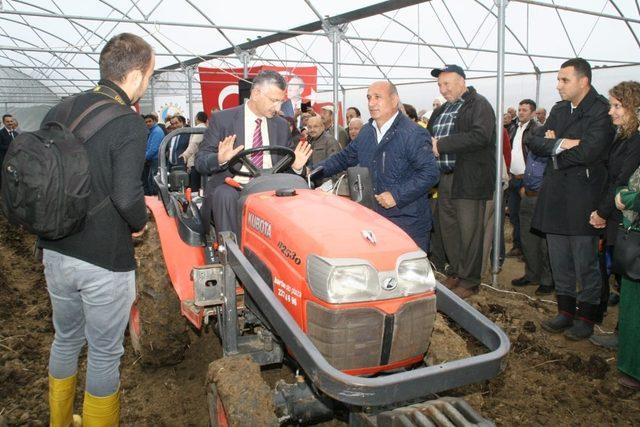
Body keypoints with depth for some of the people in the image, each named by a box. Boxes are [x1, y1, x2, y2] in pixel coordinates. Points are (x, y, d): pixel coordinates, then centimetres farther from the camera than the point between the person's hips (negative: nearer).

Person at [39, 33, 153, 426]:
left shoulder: (60, 112, 3)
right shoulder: (130, 124, -18)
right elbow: (127, 196, -27)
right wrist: (139, 223, -7)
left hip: (56, 251, 7)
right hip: (104, 260, -7)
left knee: (66, 339, 25)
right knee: (105, 354, 12)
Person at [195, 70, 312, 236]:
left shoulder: (281, 125, 14)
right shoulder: (222, 119, 2)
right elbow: (200, 161, 0)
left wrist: (295, 166, -5)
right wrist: (220, 159, -24)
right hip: (230, 187, -2)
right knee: (226, 195, -35)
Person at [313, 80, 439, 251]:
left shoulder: (414, 134, -12)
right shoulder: (366, 132, 12)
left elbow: (429, 173, -18)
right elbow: (344, 158, 21)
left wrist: (397, 195, -22)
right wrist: (314, 171, 10)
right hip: (372, 220, 6)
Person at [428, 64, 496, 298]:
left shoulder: (479, 105, -6)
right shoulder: (441, 111, 20)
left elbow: (480, 136, -21)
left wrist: (441, 145, -22)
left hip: (469, 180, -8)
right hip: (445, 179, 8)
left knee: (469, 232, -1)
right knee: (448, 229, 14)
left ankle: (470, 281, 12)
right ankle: (455, 273, 29)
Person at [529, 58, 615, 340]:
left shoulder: (602, 110, -10)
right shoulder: (559, 110, 13)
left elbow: (588, 151, -23)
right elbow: (535, 142, 5)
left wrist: (553, 148, -8)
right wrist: (559, 144, -15)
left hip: (583, 198, -7)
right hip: (555, 197, 7)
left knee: (585, 263, 4)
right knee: (559, 261, 14)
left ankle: (586, 317, 19)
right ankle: (565, 312, 28)